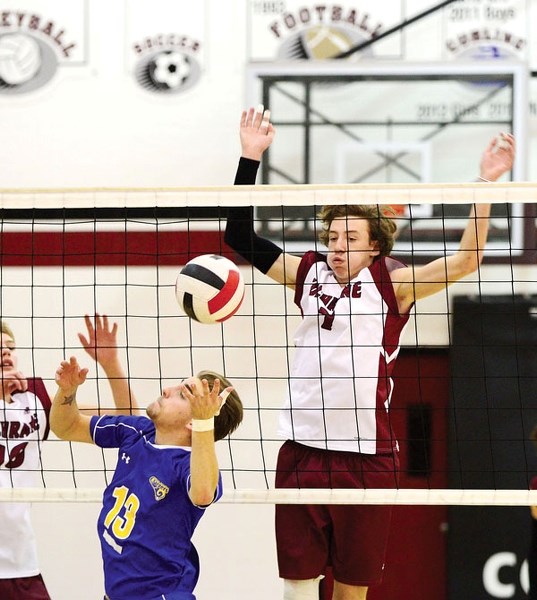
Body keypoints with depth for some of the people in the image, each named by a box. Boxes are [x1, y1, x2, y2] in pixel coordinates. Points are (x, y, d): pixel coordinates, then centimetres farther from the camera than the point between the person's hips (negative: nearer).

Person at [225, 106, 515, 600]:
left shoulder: (388, 282, 0)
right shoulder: (310, 273, 9)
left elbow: (465, 260, -10)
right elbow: (240, 236, 11)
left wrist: (486, 183, -17)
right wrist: (250, 157, 6)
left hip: (365, 454, -3)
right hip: (301, 449, 3)